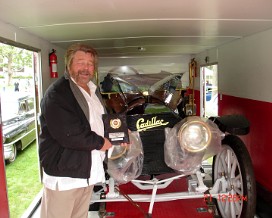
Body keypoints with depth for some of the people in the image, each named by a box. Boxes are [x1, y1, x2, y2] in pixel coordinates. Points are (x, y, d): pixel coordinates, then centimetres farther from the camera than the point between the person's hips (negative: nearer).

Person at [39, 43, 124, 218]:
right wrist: (101, 143, -13)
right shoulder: (57, 94, -16)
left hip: (88, 170, 8)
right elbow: (68, 135, -26)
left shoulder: (93, 91, 13)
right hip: (63, 173, -8)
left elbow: (101, 121, 24)